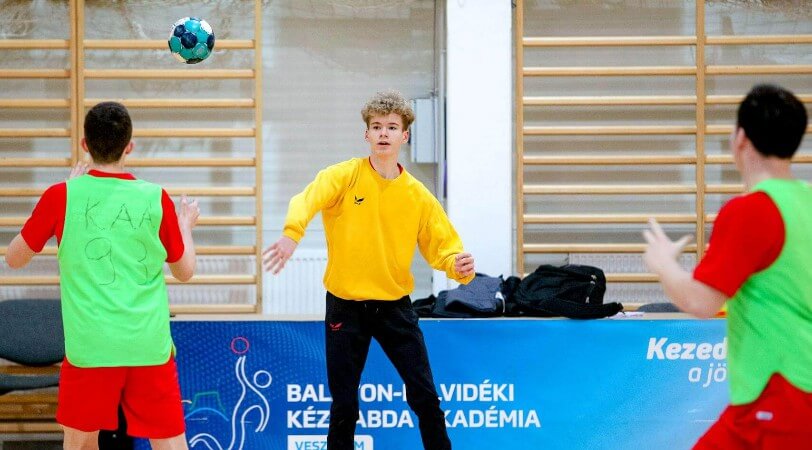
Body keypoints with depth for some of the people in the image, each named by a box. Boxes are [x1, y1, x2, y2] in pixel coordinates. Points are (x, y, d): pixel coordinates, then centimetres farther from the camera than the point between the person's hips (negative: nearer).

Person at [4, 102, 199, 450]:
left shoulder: (62, 196, -4)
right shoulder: (155, 198, -2)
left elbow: (14, 258, 9)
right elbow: (185, 271, 9)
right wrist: (185, 224, 28)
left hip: (89, 344, 0)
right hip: (149, 344, 0)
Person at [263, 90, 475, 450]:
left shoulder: (418, 195, 1)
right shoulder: (344, 176, -7)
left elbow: (442, 247, 4)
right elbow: (307, 200, -26)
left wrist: (458, 265, -20)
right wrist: (291, 234, -48)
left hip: (395, 306, 2)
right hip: (345, 307, -1)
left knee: (425, 398, 0)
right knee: (344, 406, 4)